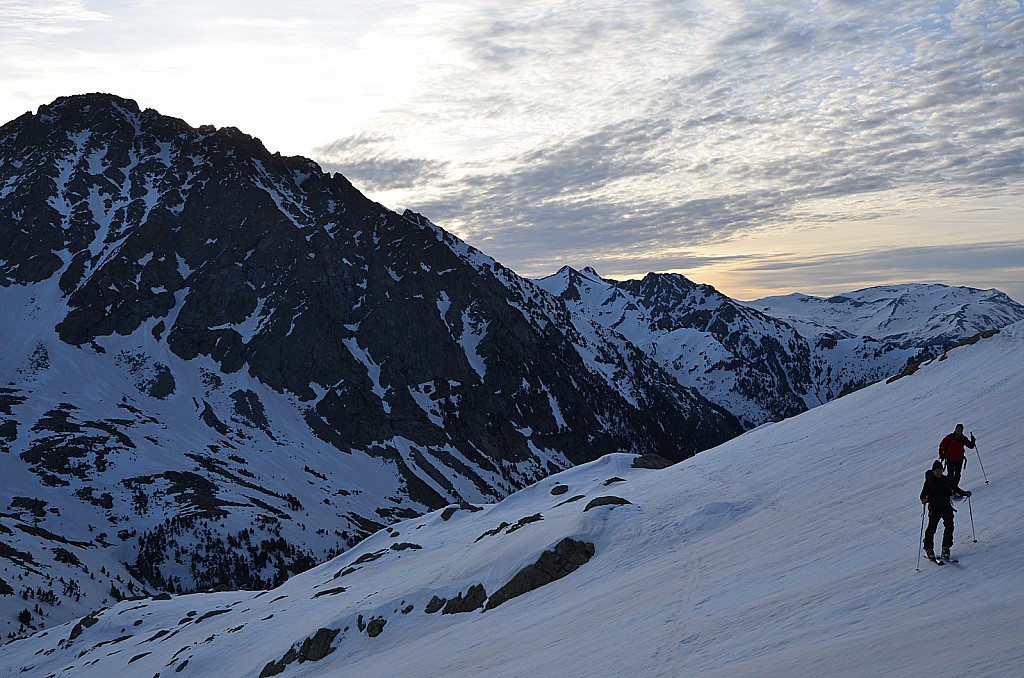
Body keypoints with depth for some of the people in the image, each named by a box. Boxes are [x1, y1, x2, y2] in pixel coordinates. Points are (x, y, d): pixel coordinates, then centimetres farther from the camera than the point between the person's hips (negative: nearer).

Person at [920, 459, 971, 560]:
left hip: (947, 507, 2)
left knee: (949, 527, -11)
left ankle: (946, 548, -2)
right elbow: (923, 494, -4)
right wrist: (924, 499, -25)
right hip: (934, 508, -2)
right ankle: (929, 549, 7)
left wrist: (965, 493, -2)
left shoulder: (947, 480, 5)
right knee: (931, 528, -7)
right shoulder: (929, 481, -2)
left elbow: (956, 489, 14)